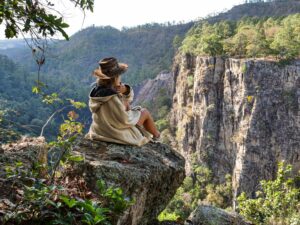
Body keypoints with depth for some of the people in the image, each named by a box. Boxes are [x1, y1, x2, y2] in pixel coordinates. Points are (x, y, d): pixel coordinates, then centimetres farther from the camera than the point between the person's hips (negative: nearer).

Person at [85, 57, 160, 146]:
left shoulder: (97, 90, -10)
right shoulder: (112, 98, -37)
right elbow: (126, 120, -28)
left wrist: (125, 90, -23)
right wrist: (127, 109, -9)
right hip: (118, 134, -8)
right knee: (145, 112, 12)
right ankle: (156, 135, 41)